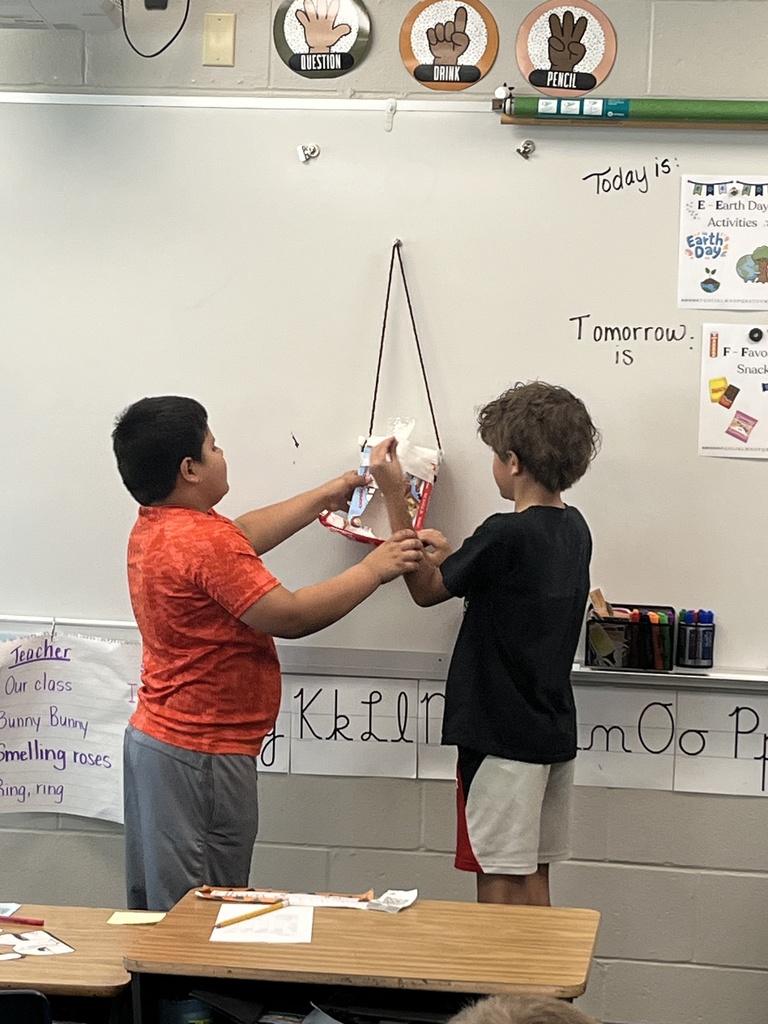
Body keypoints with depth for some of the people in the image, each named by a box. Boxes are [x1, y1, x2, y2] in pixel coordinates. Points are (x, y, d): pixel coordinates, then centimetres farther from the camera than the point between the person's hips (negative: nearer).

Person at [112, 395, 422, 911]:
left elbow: (243, 534, 24)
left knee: (154, 904, 15)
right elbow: (290, 616, -21)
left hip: (154, 736, 10)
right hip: (202, 755, -10)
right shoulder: (205, 542, -23)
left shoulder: (153, 526, 8)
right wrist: (373, 569, -10)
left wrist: (325, 496, 29)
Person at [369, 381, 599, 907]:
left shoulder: (507, 534, -19)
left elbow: (425, 588, -7)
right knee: (533, 880, 14)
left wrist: (393, 494, -7)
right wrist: (449, 553, 22)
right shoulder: (574, 529, 7)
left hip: (502, 738, -8)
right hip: (553, 731, 8)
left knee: (500, 882, -1)